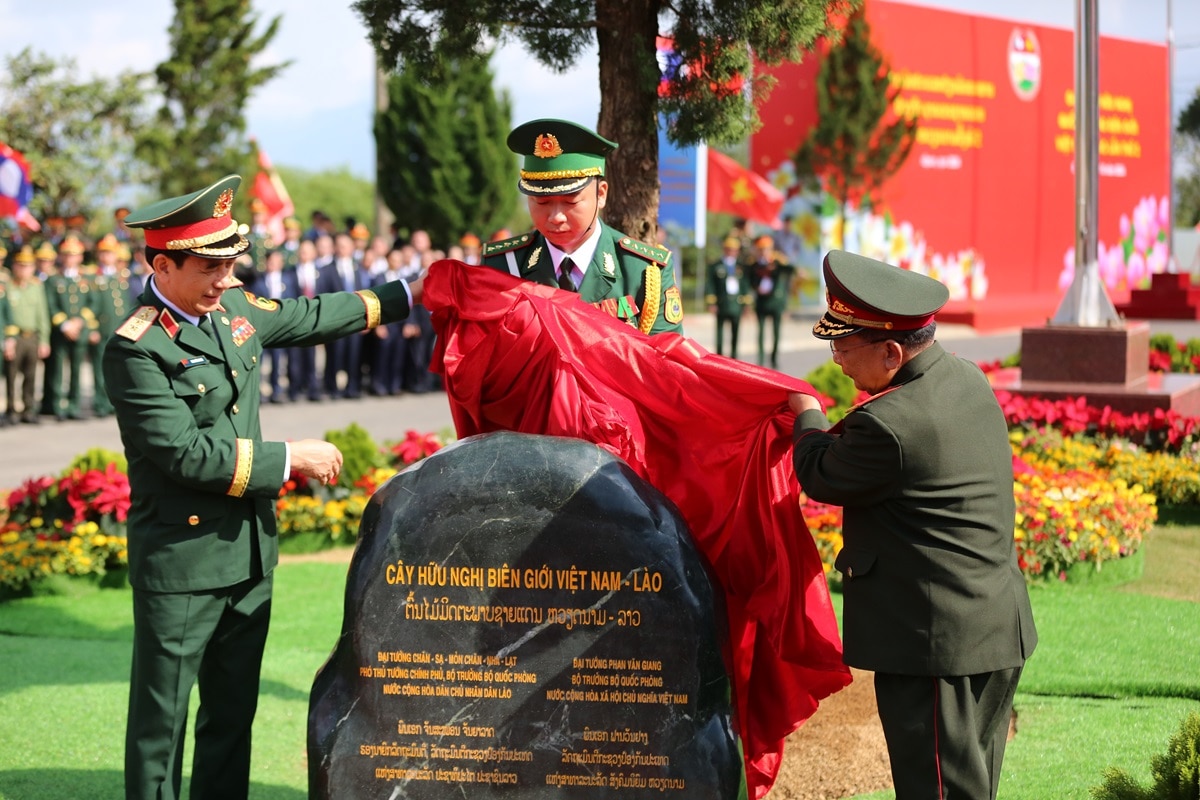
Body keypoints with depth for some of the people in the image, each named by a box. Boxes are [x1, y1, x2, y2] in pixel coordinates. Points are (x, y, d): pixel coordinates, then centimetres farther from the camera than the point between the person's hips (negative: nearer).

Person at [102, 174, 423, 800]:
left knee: (233, 713, 15)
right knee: (161, 719, 2)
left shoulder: (232, 307, 4)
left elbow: (306, 318, 23)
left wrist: (403, 296, 28)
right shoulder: (137, 350, -19)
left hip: (250, 554, 8)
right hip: (182, 563, -8)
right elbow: (188, 455, -23)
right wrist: (291, 459, -16)